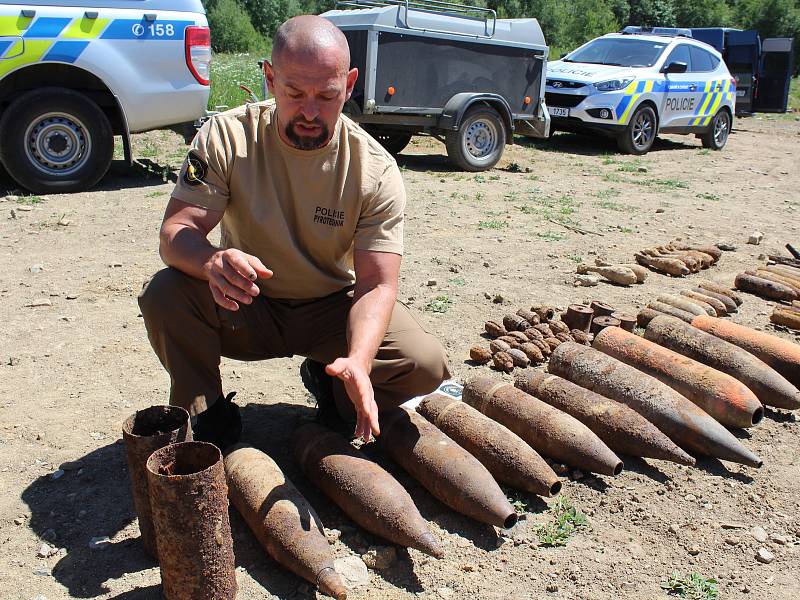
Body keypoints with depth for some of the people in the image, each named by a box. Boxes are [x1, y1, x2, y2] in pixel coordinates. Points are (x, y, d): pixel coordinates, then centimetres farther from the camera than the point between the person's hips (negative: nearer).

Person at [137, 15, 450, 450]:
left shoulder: (375, 170, -17)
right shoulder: (226, 137, -15)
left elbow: (377, 284, -22)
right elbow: (175, 232, -21)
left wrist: (358, 361, -42)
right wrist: (212, 262, -47)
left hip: (333, 308, 1)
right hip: (247, 307, 0)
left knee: (426, 365, -21)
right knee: (164, 294, -29)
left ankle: (330, 383, 12)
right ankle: (207, 416, -2)